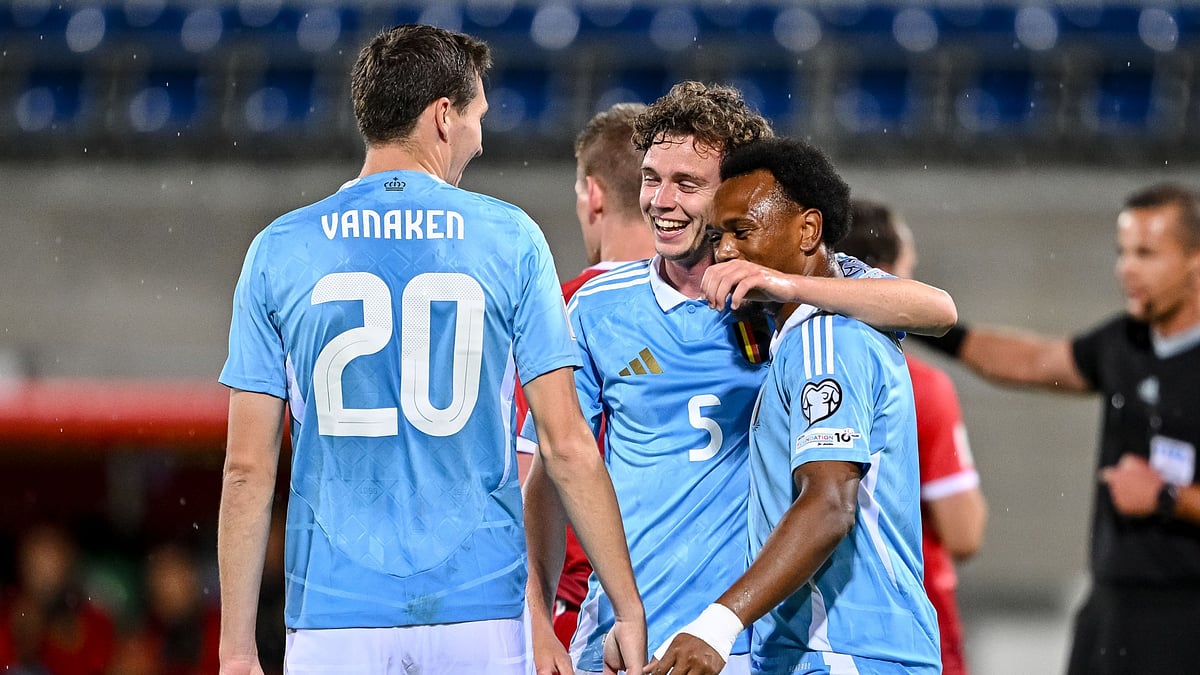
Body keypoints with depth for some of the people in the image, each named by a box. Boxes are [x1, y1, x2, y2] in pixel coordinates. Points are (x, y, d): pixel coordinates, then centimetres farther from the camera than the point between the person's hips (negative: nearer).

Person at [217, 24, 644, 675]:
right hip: (479, 612, 0)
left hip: (335, 616, 0)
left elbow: (247, 468, 1)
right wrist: (629, 609, 4)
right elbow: (566, 448, -2)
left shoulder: (279, 251, 3)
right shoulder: (508, 239, 1)